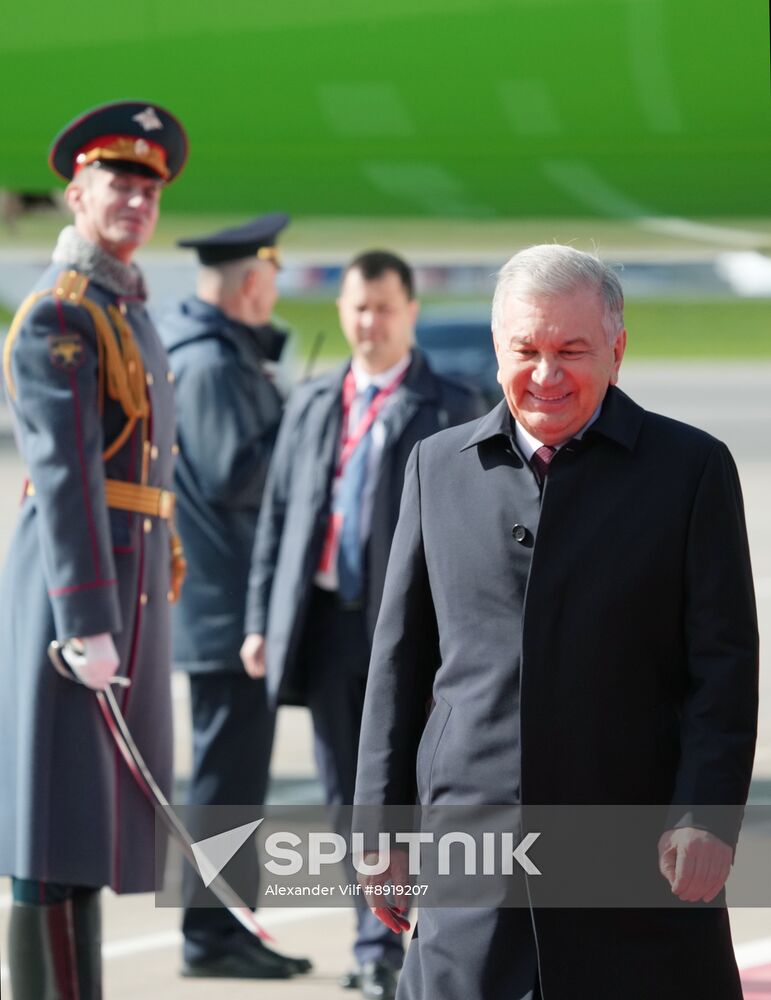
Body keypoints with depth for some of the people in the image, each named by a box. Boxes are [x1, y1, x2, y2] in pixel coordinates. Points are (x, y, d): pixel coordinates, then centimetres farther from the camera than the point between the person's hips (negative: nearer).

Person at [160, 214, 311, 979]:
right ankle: (210, 935, 0)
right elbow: (231, 477, -22)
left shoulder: (226, 355, 14)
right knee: (229, 771, -5)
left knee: (236, 771, 15)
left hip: (228, 605, 11)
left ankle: (226, 926, 21)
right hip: (227, 603, -11)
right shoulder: (211, 365, -18)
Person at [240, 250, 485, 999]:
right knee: (346, 796, 10)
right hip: (324, 624, 5)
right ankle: (375, 936, 19)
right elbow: (277, 514, 15)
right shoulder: (311, 403, 14)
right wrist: (261, 619, 9)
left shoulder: (448, 410, 0)